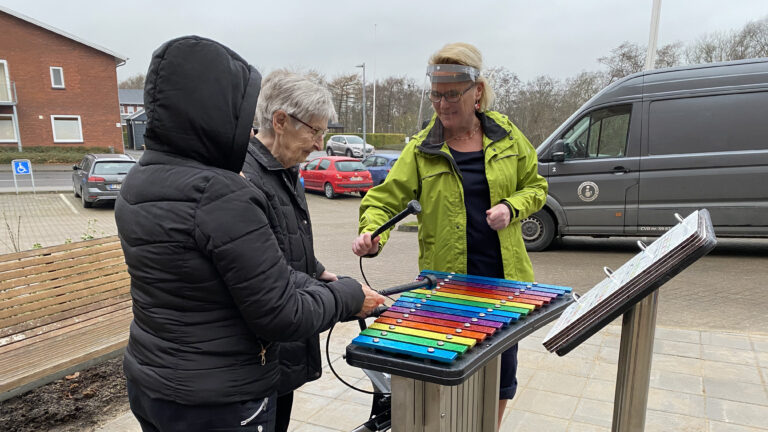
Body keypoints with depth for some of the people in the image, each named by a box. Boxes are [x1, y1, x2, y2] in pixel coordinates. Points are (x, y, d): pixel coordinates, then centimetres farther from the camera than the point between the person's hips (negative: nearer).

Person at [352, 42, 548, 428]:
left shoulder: (506, 135, 2)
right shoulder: (421, 149, -3)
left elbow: (535, 186, 10)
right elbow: (387, 197, -9)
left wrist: (511, 207, -10)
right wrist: (371, 232, -29)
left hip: (504, 276, 3)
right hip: (446, 282, -2)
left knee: (502, 370, 17)